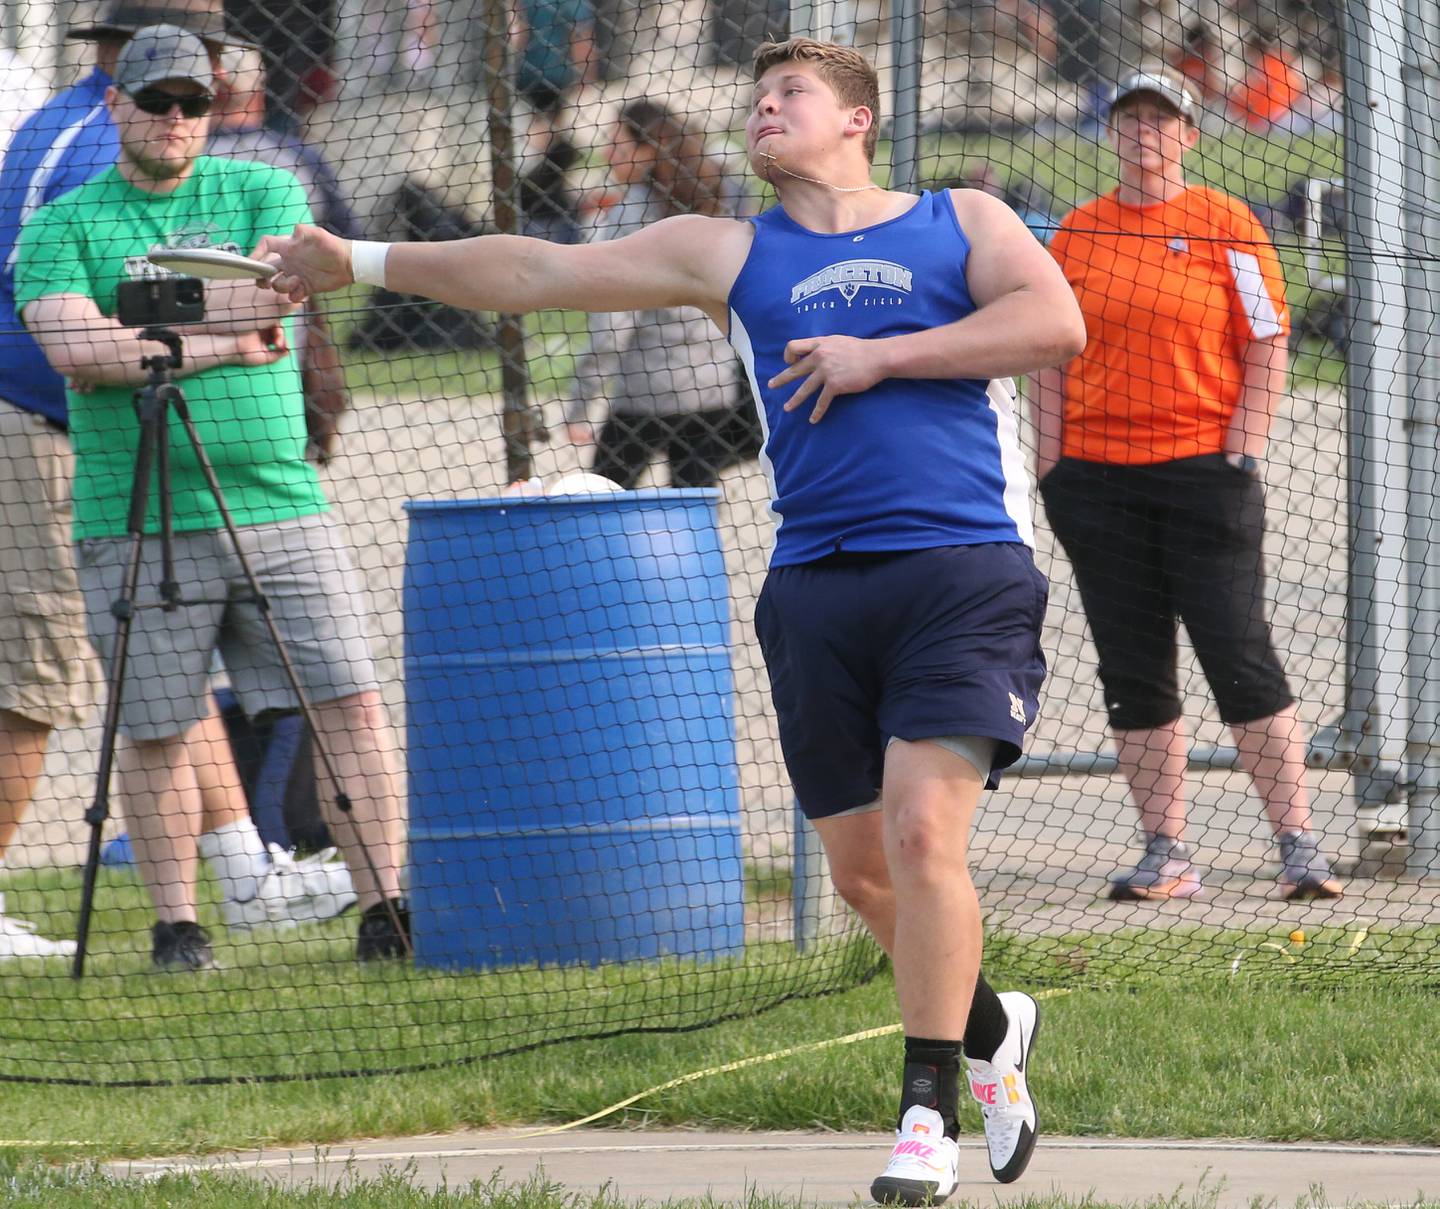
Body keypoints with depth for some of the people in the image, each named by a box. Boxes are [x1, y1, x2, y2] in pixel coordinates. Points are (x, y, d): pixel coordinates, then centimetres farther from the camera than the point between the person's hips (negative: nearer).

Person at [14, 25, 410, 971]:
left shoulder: (264, 193, 10)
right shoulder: (65, 224, 4)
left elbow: (276, 290, -9)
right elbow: (76, 350, -12)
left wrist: (139, 320, -9)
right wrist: (220, 340, -11)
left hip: (278, 503, 2)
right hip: (138, 525, -2)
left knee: (351, 703, -3)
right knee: (157, 732, 2)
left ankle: (386, 907, 1)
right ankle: (177, 924, 12)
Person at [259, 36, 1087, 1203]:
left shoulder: (963, 223, 11)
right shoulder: (730, 253, 16)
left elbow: (1057, 322, -5)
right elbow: (539, 273, 14)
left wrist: (882, 355, -9)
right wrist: (362, 262, 11)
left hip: (962, 571, -4)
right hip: (818, 583, 4)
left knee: (922, 831, -17)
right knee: (861, 867, 6)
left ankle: (929, 1115, -11)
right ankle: (989, 1028, 33)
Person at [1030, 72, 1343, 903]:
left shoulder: (1227, 224, 2)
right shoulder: (1077, 234, 11)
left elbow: (1267, 348, 1)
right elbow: (1051, 356, 14)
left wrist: (1242, 459, -8)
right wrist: (1051, 469, 6)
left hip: (1204, 468, -4)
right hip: (1097, 475, 4)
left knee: (1239, 657, -8)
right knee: (1133, 671, 3)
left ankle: (1299, 841, -4)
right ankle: (1167, 855, 7)